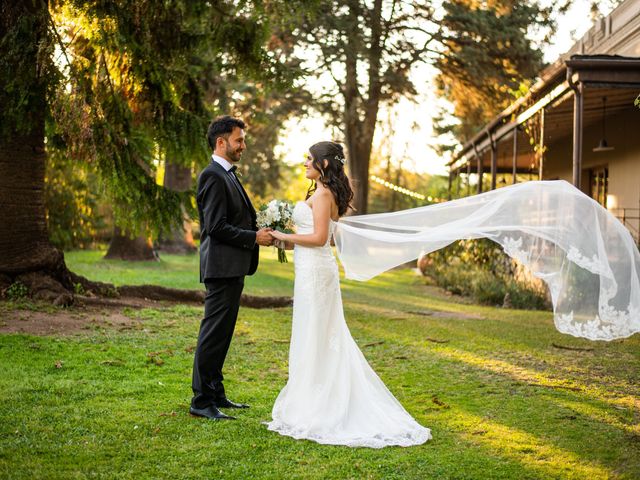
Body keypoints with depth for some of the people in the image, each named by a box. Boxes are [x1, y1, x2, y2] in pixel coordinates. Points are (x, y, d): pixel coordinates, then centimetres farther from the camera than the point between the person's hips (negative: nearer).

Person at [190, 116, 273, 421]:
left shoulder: (227, 175, 18)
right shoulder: (213, 176, -14)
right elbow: (216, 227, -21)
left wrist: (261, 229, 7)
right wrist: (254, 238, -14)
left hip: (232, 268, 10)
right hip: (221, 267, -10)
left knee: (221, 334, 14)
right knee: (213, 333, -6)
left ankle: (216, 394, 23)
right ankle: (201, 401, 0)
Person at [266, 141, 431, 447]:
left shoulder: (322, 194, -13)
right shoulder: (326, 193, 16)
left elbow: (319, 238, -20)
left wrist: (285, 237, -10)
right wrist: (289, 243, 15)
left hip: (314, 272, -10)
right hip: (318, 269, 10)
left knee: (313, 340, -4)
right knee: (326, 340, 12)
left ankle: (311, 412, 3)